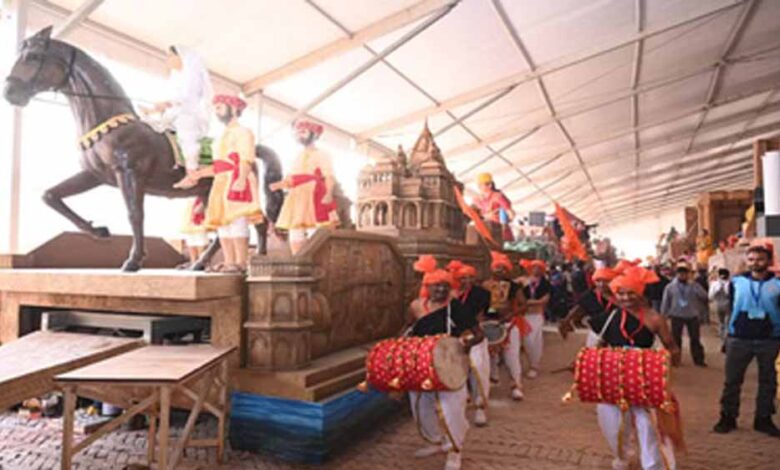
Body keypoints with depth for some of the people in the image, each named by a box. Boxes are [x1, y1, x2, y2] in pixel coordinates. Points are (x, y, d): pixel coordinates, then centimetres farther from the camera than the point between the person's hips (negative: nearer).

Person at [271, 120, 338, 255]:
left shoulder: (321, 155, 5)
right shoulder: (298, 158, 25)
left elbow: (329, 177, -8)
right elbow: (290, 179, 21)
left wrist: (329, 194, -25)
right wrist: (279, 185, 1)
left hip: (313, 198, -7)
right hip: (297, 199, 7)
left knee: (314, 237, -14)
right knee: (295, 237, 3)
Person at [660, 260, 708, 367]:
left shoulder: (694, 286, 0)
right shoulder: (670, 287, -1)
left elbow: (704, 296, -7)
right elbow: (665, 302, 2)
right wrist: (663, 316, 1)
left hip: (692, 316, 0)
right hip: (677, 316, 0)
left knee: (695, 339, 8)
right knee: (676, 338, 8)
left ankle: (698, 359, 18)